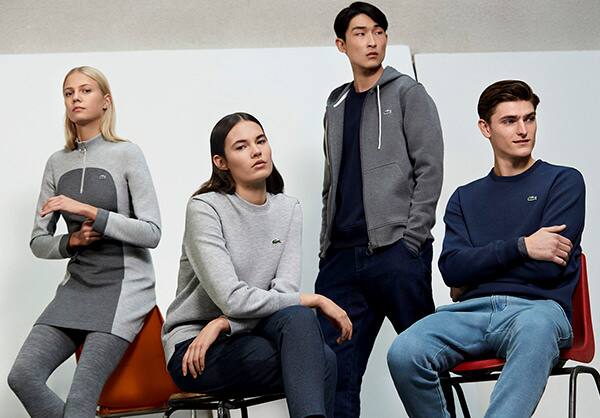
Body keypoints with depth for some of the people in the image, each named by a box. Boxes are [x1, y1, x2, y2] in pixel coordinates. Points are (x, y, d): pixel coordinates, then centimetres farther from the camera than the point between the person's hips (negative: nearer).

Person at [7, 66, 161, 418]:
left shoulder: (126, 154, -3)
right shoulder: (57, 163, 11)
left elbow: (152, 233, -9)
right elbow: (39, 242, 15)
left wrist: (88, 211, -17)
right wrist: (71, 242, -6)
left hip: (124, 284, -5)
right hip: (77, 286, 5)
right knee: (23, 376, -18)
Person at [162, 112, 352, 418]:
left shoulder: (288, 209, 7)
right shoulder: (204, 208, -11)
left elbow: (285, 289, -5)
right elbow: (233, 299, -20)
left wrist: (223, 324, -20)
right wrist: (315, 300, -14)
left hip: (247, 336, 5)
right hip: (193, 348, -5)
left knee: (298, 319, -31)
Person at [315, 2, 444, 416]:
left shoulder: (407, 93, 4)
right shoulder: (336, 105, 20)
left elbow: (429, 170, -4)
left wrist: (411, 239, -12)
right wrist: (326, 247, 13)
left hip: (396, 252, -5)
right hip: (342, 257, 6)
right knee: (333, 370, 0)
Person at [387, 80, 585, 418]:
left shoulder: (564, 181, 13)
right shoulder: (465, 198, 24)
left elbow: (549, 268, 0)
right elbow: (452, 269, 6)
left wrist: (475, 270, 9)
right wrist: (522, 247, -6)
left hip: (538, 307, -3)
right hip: (474, 311, 3)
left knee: (534, 328, -42)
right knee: (403, 355, -29)